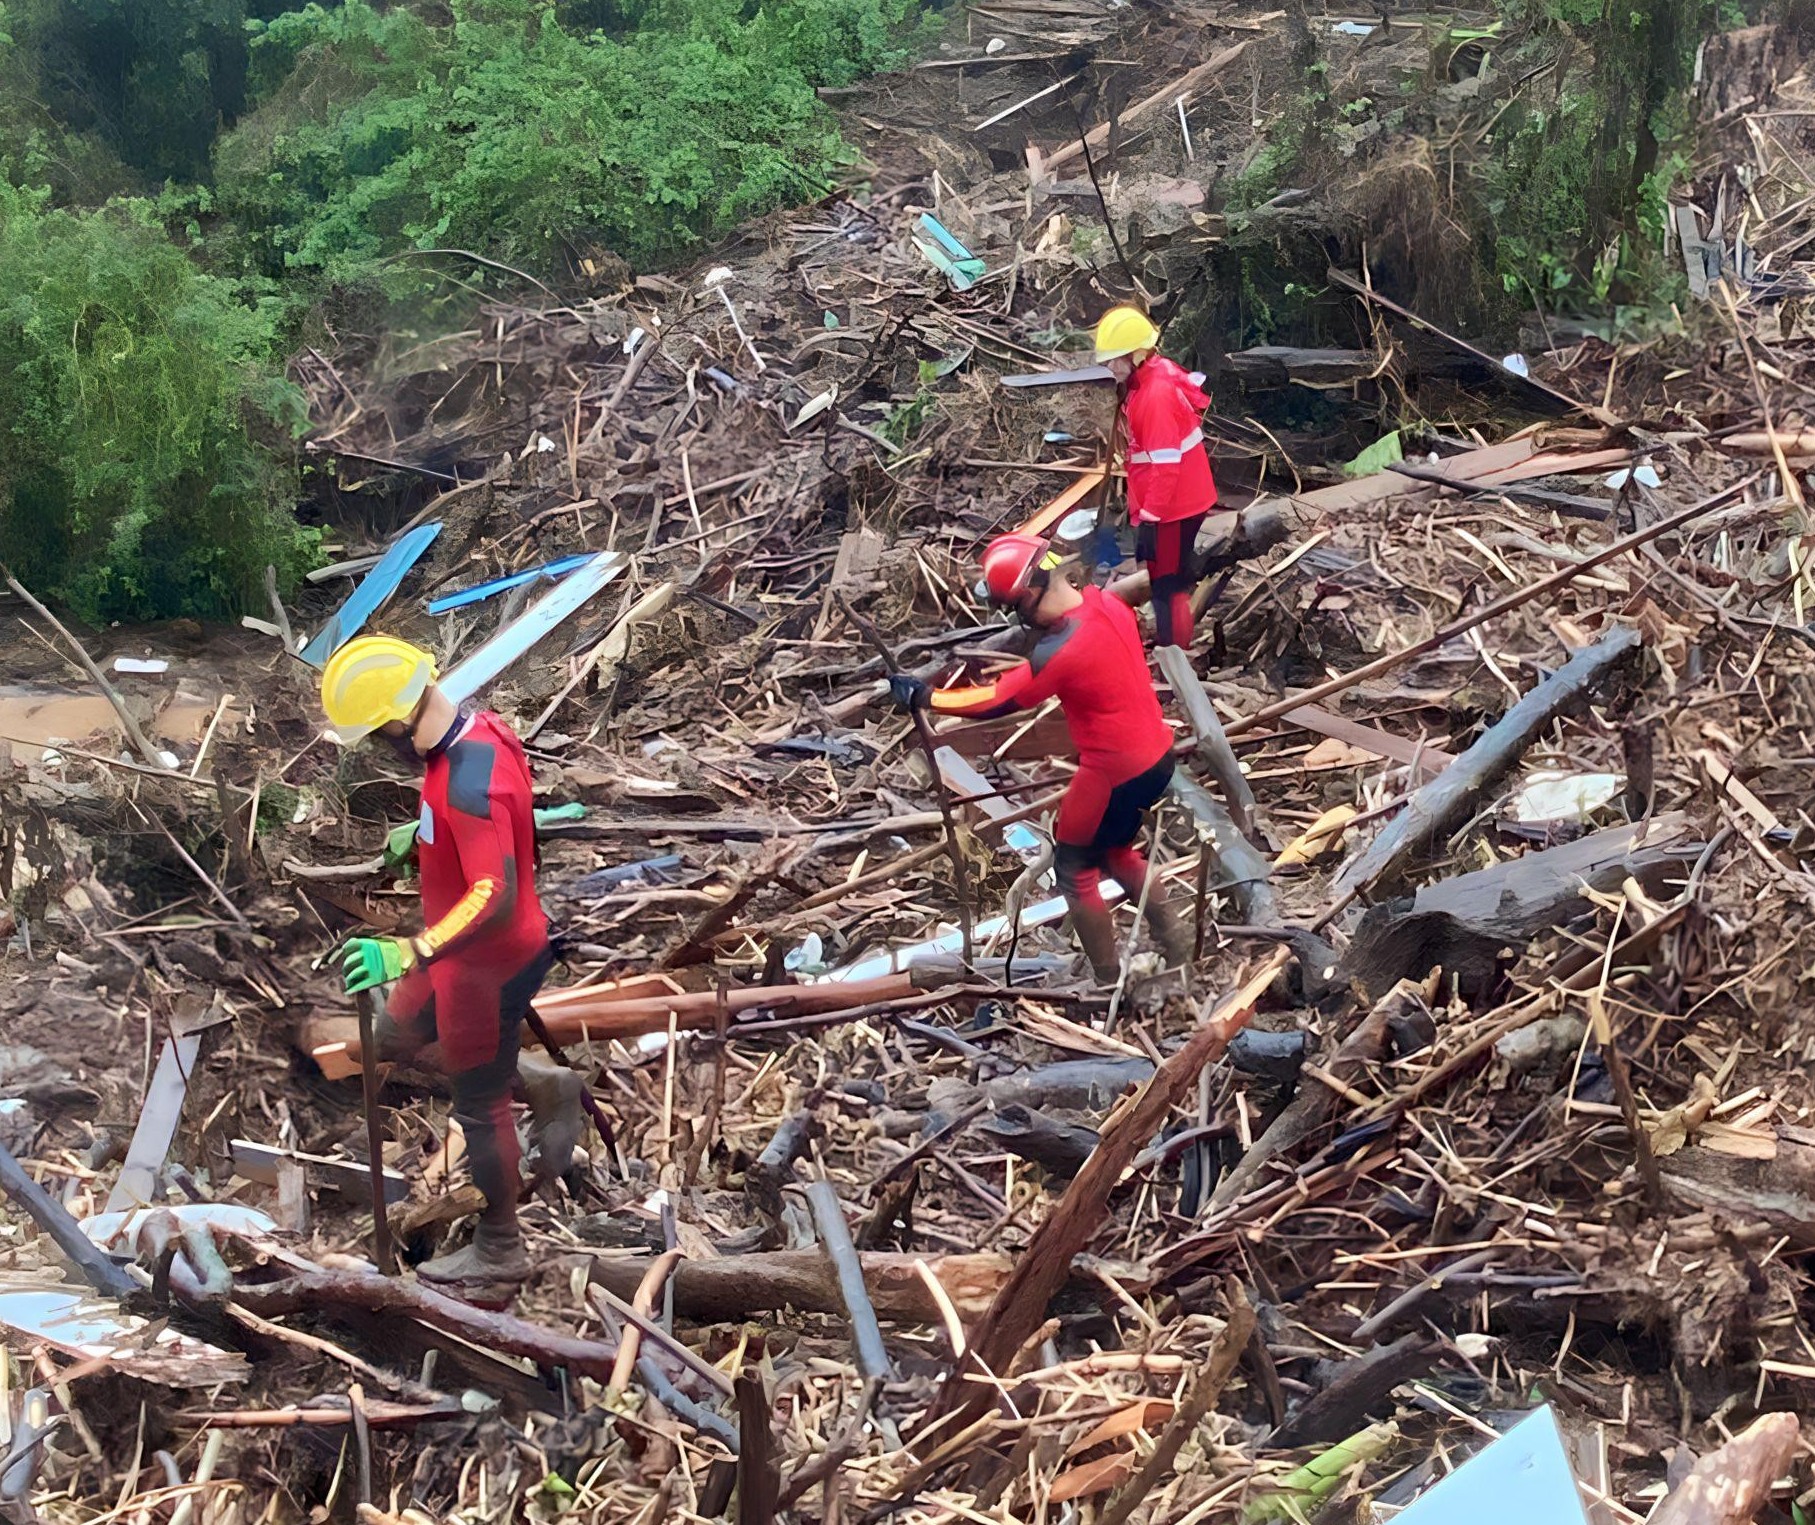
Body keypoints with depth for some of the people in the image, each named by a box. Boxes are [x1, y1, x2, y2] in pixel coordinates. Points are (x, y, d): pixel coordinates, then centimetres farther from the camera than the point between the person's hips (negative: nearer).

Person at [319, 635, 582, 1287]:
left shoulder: (469, 782, -34)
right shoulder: (481, 731, -5)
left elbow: (496, 897, -40)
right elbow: (504, 817, 14)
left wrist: (409, 953, -47)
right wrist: (425, 835, 11)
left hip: (488, 965, -10)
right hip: (468, 955, 10)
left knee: (478, 1108, 9)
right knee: (396, 1039, 27)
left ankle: (499, 1249, 29)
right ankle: (543, 1085, 29)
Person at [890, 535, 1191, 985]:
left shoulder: (1060, 651, -26)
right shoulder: (1108, 602, -3)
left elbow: (996, 701, -16)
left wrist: (921, 695, -6)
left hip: (1115, 774, -8)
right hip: (1157, 756, 8)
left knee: (1075, 870, 12)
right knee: (1114, 851, 29)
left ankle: (1109, 984, 21)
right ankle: (1178, 947, 35)